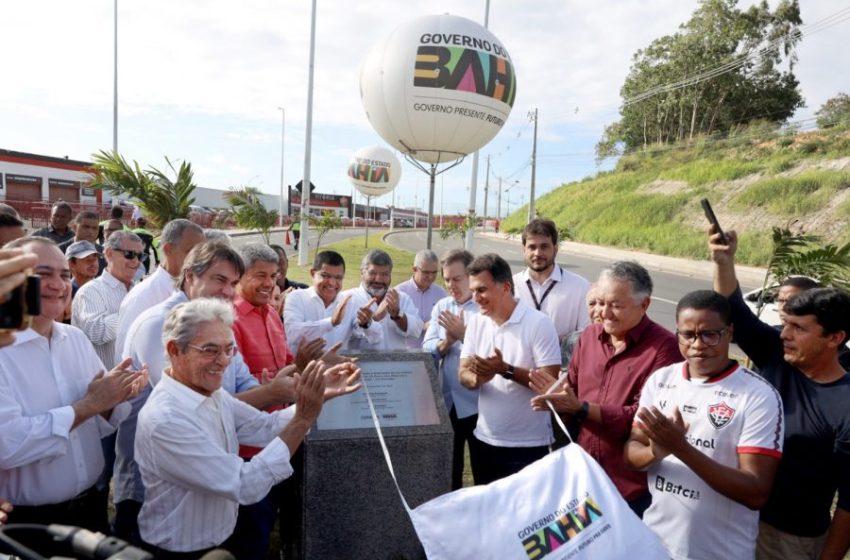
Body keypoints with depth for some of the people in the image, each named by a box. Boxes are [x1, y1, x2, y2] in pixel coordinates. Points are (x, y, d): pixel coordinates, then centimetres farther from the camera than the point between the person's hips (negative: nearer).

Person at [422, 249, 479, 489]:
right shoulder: (441, 307, 9)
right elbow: (427, 349, 1)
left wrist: (463, 334, -18)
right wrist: (447, 341, -17)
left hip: (476, 404, -5)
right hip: (446, 401, 5)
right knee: (447, 465, 20)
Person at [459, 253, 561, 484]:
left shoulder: (539, 323, -15)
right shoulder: (475, 322, 2)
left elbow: (549, 380, -18)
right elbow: (463, 374, 0)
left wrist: (505, 370, -27)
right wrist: (478, 378, -22)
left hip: (527, 445, -5)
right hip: (484, 440, 6)